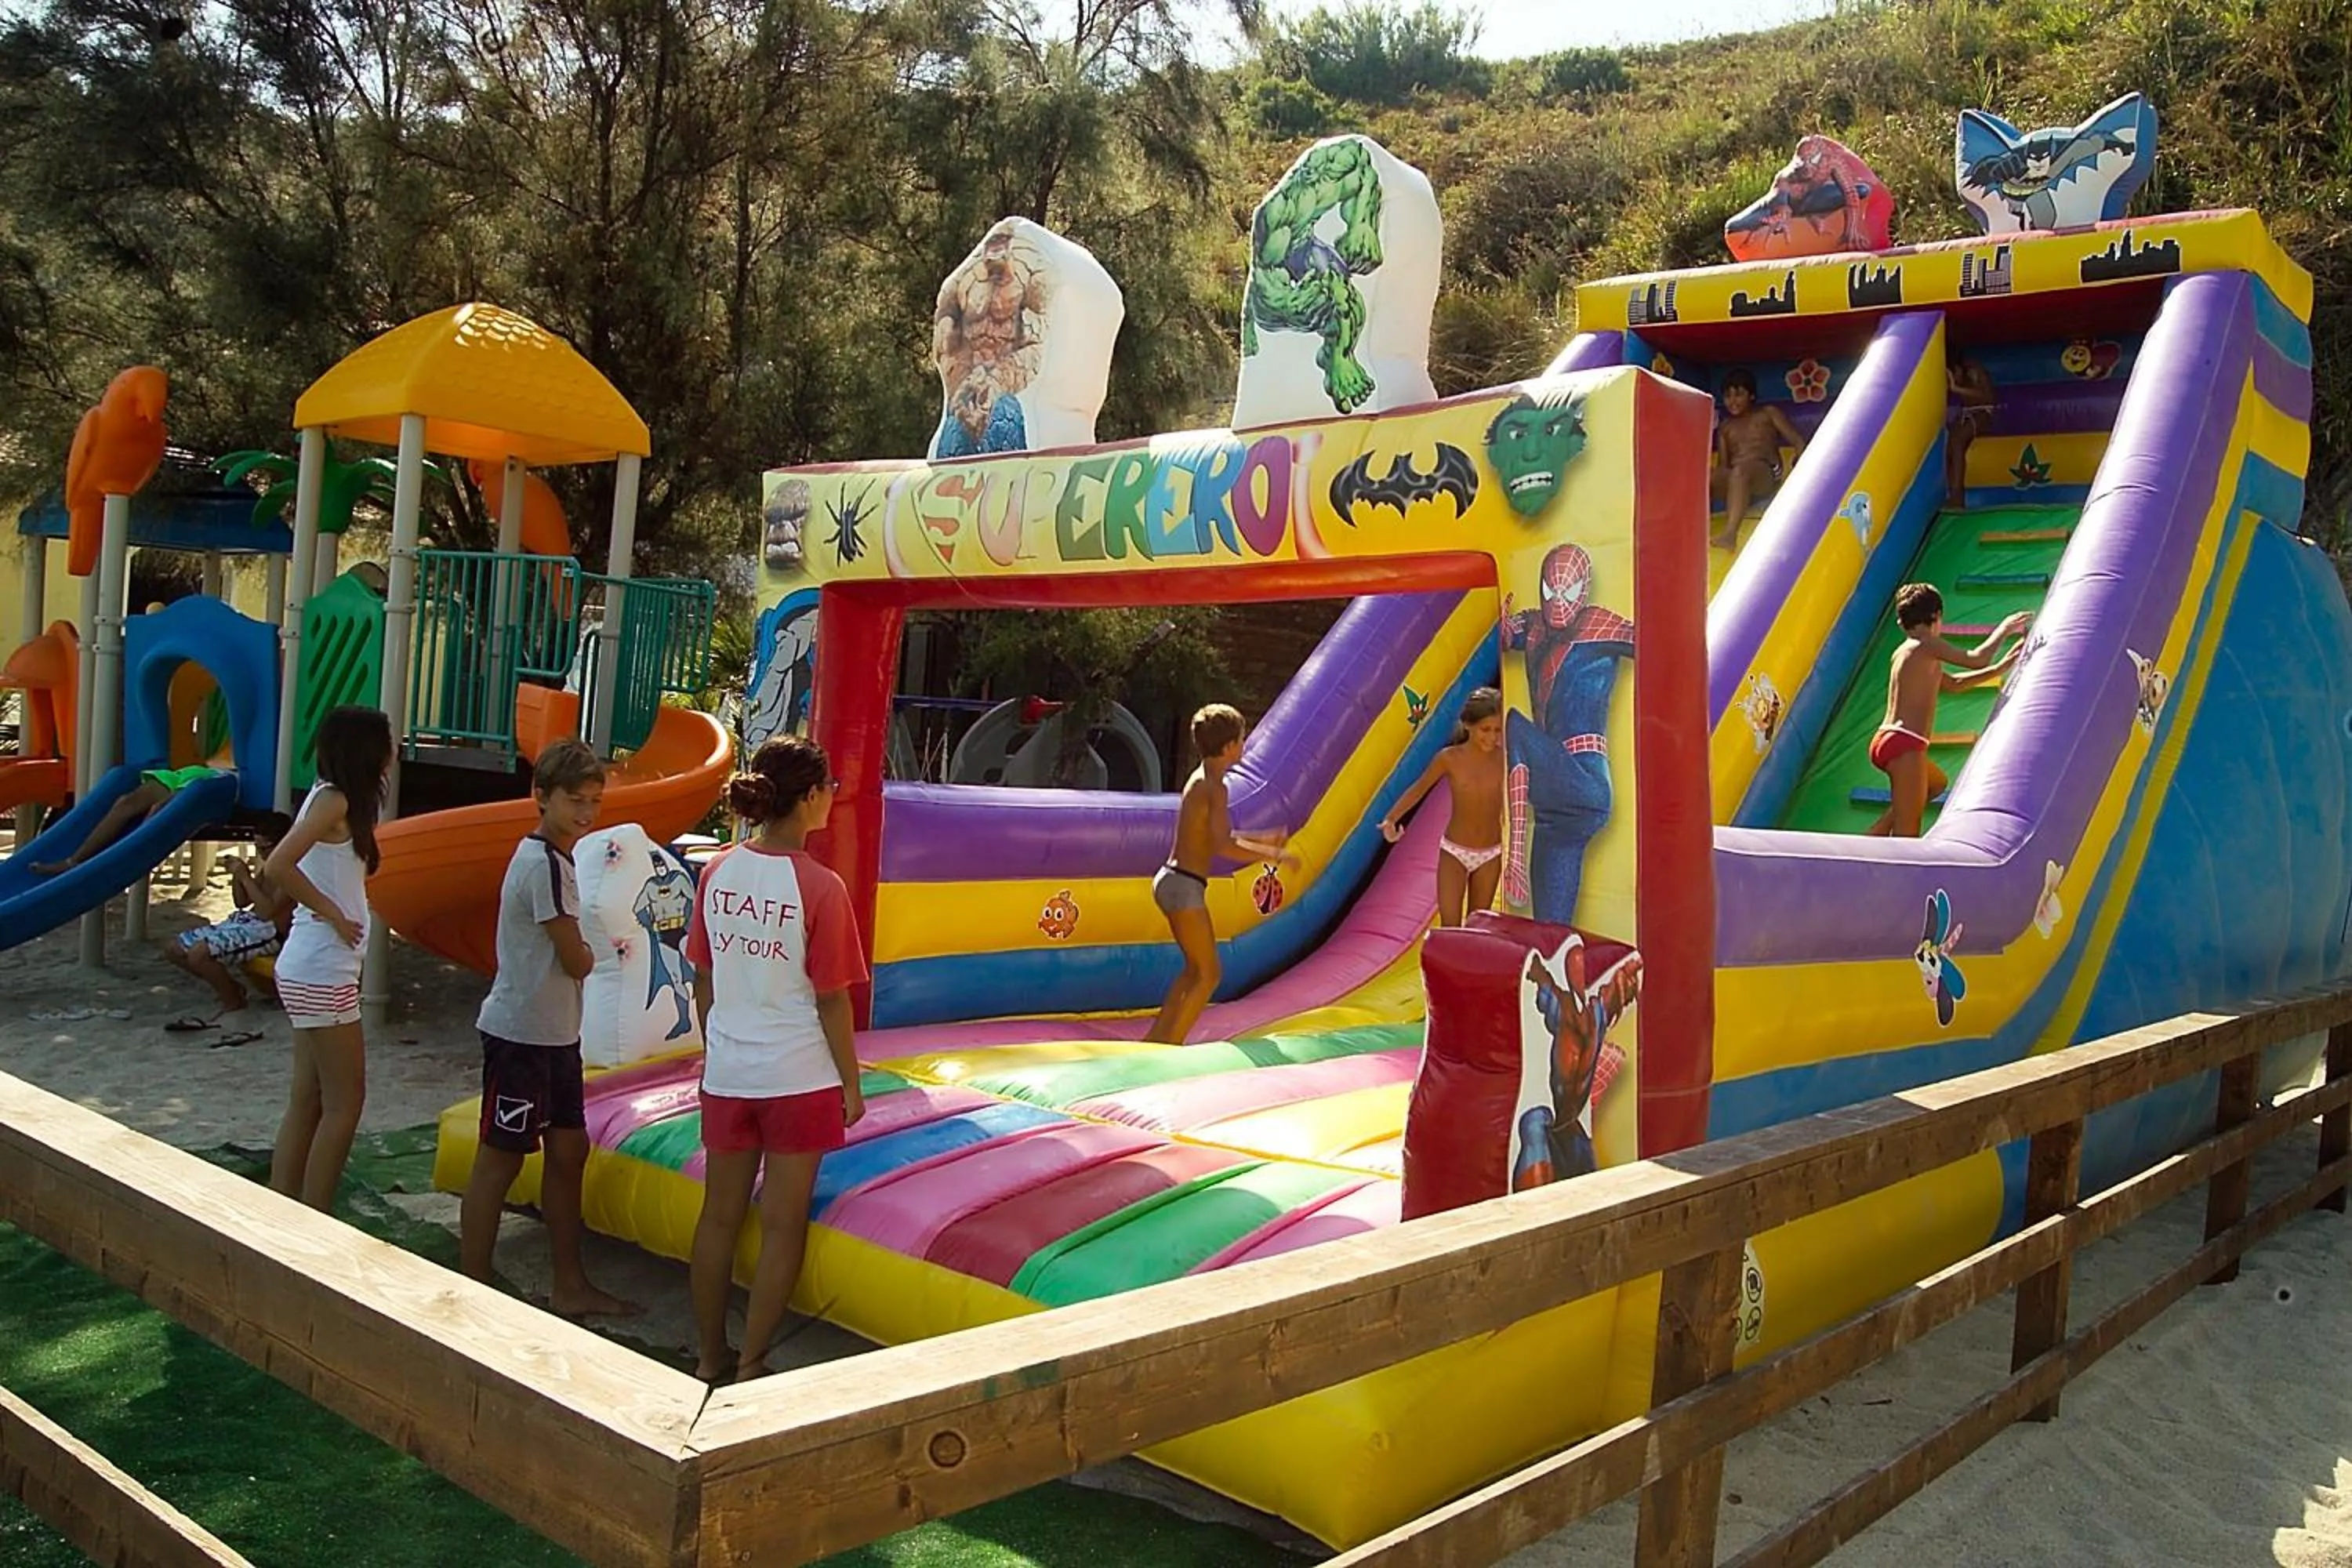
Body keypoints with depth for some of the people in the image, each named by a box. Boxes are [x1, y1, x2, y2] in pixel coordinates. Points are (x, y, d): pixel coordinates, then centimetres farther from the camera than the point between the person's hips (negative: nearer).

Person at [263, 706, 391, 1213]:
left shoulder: (333, 799, 12)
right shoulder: (334, 800, -14)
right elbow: (277, 866, -26)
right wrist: (334, 914, -18)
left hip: (310, 971, 9)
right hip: (322, 974, -9)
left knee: (307, 1100, 13)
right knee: (345, 1099, -2)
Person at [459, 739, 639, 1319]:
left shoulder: (555, 858, 12)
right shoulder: (544, 864, -19)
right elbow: (576, 960, -17)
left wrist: (583, 951, -7)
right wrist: (598, 952, 3)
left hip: (555, 1033, 10)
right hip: (521, 1034, -10)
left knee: (569, 1150, 14)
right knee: (500, 1159, -1)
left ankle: (570, 1288, 23)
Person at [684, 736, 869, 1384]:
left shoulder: (718, 872, -1)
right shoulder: (820, 887, -16)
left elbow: (703, 981, 6)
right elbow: (831, 1000, -12)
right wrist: (851, 1085, -1)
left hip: (726, 1075, 5)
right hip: (799, 1079, -5)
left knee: (719, 1216, 15)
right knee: (782, 1227, 8)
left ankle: (710, 1359, 26)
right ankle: (751, 1366, 14)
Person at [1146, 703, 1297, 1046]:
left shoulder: (1199, 780, 14)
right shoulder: (1214, 788, -15)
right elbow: (1224, 847, -26)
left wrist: (1263, 841, 24)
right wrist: (1274, 856, -18)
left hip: (1171, 881, 9)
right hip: (1185, 888, -9)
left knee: (1195, 969, 18)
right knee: (1209, 974, 0)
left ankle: (1156, 1039, 20)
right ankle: (1170, 1046, 0)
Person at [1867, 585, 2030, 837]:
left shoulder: (1904, 652, 20)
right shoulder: (1926, 645, -7)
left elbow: (1954, 684, 25)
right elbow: (1977, 660, -13)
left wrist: (2003, 665, 23)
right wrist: (2004, 629, 4)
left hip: (1886, 740, 9)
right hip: (1905, 744, -9)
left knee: (1936, 783, 34)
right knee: (1907, 835, -8)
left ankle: (1877, 834, 22)